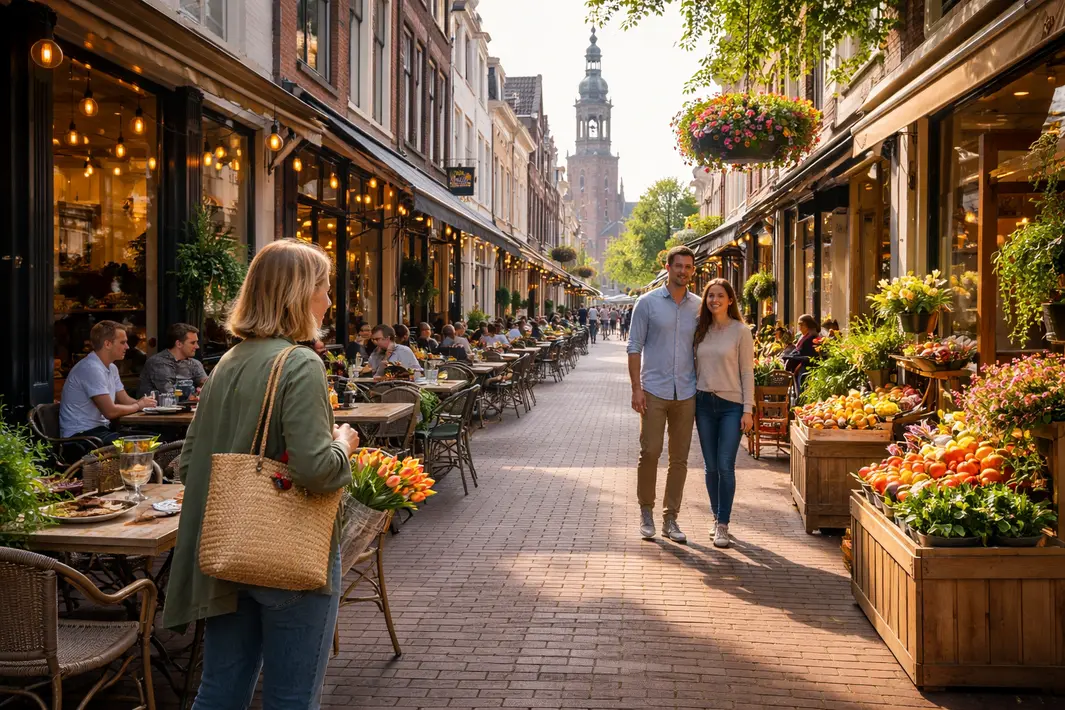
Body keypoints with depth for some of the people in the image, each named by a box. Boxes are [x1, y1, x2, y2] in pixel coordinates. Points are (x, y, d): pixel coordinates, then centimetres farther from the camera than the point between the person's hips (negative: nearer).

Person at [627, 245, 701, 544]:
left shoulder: (699, 306, 9)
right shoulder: (648, 303, 0)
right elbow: (634, 347, -1)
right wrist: (636, 388, -9)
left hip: (686, 393, 3)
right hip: (654, 390, -3)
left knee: (679, 458, 6)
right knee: (650, 452, -6)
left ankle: (670, 518, 15)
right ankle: (646, 511, 12)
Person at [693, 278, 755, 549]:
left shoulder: (740, 331, -3)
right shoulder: (700, 331, 8)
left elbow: (747, 372, -3)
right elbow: (694, 368, 12)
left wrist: (748, 409, -8)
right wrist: (690, 405, 9)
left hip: (731, 405, -4)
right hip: (704, 404, 4)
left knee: (725, 466, -7)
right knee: (711, 466, 9)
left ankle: (723, 525, -1)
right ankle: (717, 517, 23)